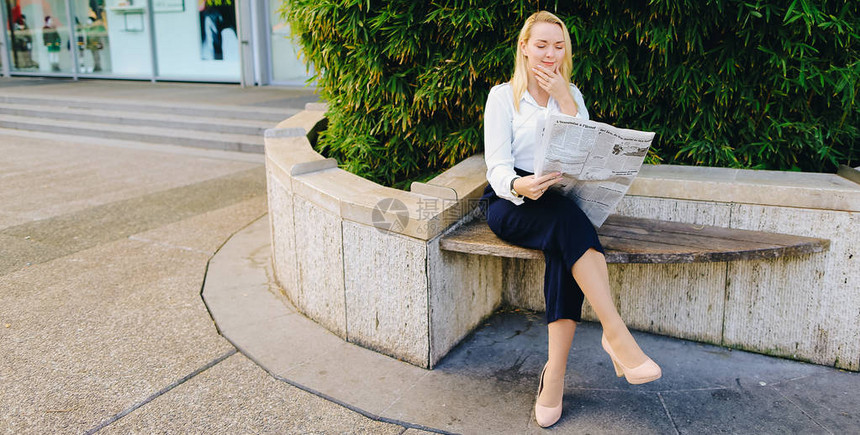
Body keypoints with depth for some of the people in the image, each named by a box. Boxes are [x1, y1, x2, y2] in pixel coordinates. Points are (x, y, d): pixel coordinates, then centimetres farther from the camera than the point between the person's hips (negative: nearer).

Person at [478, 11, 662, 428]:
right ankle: (615, 333, -36)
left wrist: (565, 101, -5)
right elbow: (497, 166, -7)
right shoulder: (502, 96, 4)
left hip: (560, 202, 3)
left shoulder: (572, 95, 15)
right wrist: (519, 186, -30)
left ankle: (554, 373, -32)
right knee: (568, 220, -36)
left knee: (564, 245, -33)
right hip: (509, 204, -2)